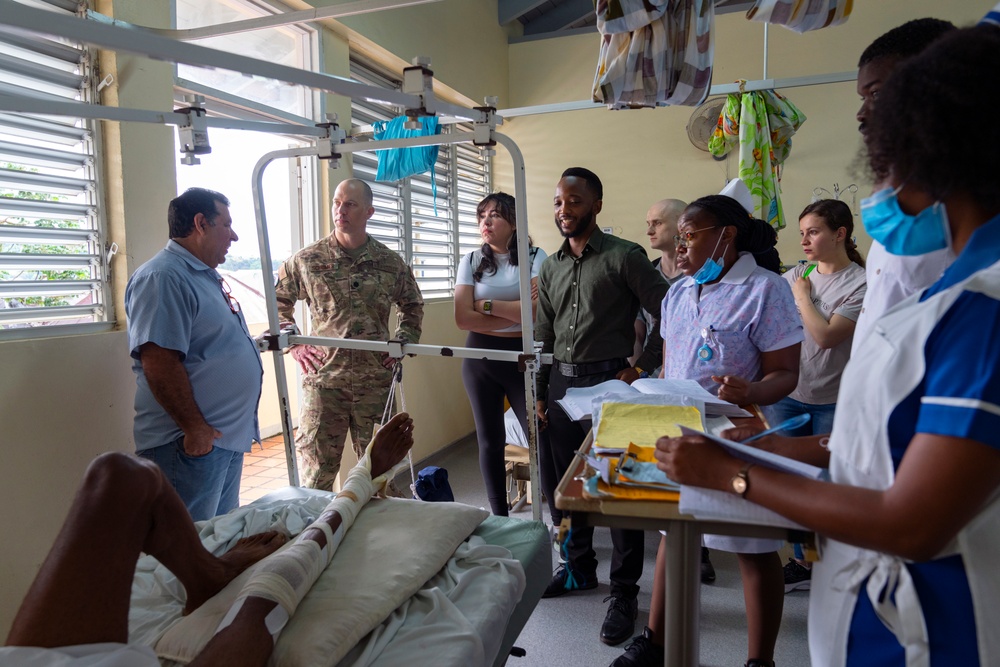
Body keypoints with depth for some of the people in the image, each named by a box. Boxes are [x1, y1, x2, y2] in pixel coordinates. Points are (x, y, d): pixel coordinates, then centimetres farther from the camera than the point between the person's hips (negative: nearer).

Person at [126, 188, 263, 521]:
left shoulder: (208, 276, 16)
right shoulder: (162, 278, -17)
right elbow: (159, 362, -25)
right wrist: (195, 428, -22)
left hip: (229, 436, 10)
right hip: (194, 442, -10)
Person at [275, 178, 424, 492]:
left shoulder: (391, 263, 5)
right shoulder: (307, 260, 1)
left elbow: (413, 306, 20)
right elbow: (278, 302, 13)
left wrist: (403, 342, 8)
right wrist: (294, 343, 2)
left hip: (376, 380, 1)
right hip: (323, 378, -1)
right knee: (316, 471, 3)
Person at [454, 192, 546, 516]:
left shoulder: (535, 256, -2)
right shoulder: (471, 261, 4)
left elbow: (539, 310, -17)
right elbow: (463, 318, -8)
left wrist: (488, 305, -10)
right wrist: (516, 312, -11)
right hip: (481, 355, 3)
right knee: (489, 440, 11)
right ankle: (500, 519, 27)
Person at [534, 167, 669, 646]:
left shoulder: (624, 257, -6)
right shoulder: (550, 267, 13)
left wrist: (641, 369, -11)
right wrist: (540, 393, 11)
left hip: (608, 381, -6)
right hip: (560, 382, 7)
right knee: (558, 481, 13)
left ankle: (624, 592, 18)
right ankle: (578, 568, 34)